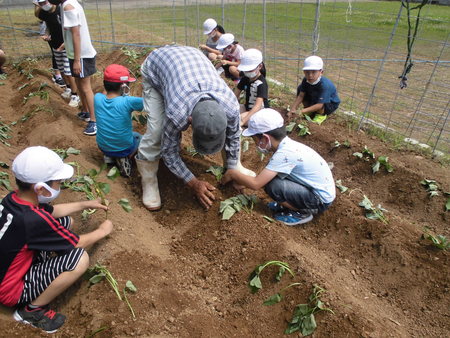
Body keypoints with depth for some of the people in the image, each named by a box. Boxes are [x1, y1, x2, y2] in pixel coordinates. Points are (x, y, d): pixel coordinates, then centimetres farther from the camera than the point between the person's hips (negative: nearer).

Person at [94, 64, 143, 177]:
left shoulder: (97, 98, -15)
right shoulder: (127, 102, -28)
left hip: (103, 147, 4)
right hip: (124, 148, -3)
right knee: (138, 136, 30)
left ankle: (109, 156, 13)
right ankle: (124, 159, 5)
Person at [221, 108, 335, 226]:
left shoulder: (284, 153, -27)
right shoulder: (288, 145, 0)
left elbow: (256, 184, -27)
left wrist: (233, 174, -11)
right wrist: (241, 180, 8)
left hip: (321, 199, -8)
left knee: (272, 186, -23)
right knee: (269, 177, 3)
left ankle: (303, 212, -2)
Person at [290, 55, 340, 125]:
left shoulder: (324, 85, -38)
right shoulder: (305, 80, -19)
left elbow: (320, 105, -40)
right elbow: (301, 95, -17)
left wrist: (303, 111, -45)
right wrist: (293, 109, -29)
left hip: (330, 104, -6)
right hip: (313, 99, 6)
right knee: (300, 89, -12)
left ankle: (321, 115, -5)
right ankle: (310, 112, 5)